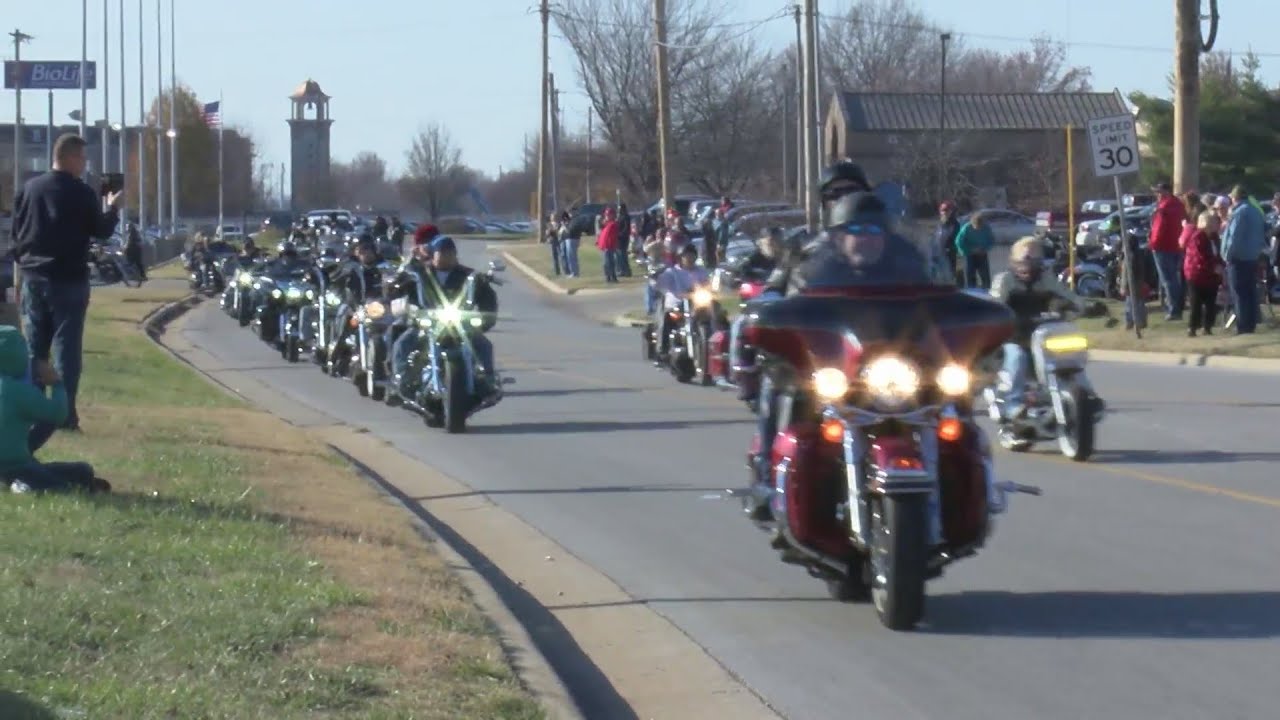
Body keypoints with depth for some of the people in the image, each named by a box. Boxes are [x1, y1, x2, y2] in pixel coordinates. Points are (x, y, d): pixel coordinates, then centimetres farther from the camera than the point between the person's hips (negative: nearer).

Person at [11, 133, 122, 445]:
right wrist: (112, 209, 15)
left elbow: (16, 230, 10)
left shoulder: (29, 189, 5)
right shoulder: (82, 193, -11)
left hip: (33, 277, 5)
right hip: (69, 279, -5)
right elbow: (101, 231, -2)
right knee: (66, 347, -3)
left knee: (34, 347, 11)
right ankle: (64, 412, -7)